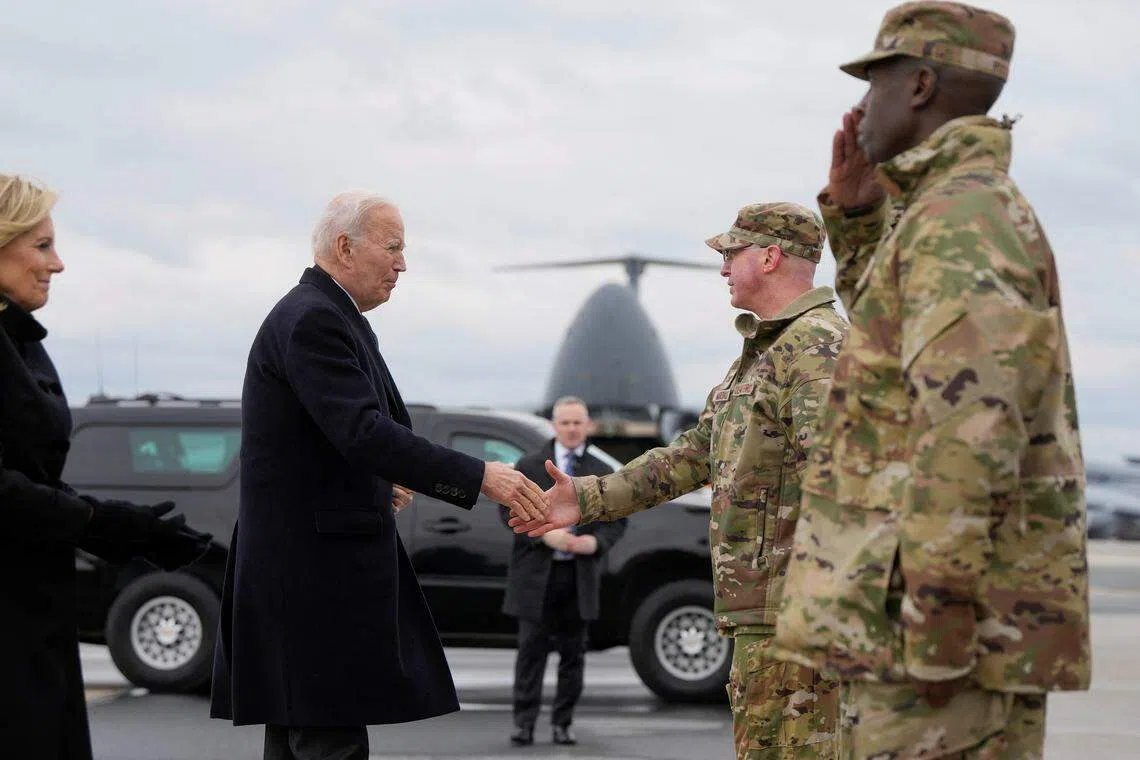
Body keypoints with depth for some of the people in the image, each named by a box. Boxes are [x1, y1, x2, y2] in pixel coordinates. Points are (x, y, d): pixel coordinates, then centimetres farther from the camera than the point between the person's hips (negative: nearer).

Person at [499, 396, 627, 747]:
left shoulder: (602, 473, 11)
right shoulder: (529, 467, 4)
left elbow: (617, 520, 11)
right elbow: (510, 511, -1)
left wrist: (597, 541, -9)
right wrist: (545, 534, -15)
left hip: (579, 576, 2)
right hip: (536, 574, -2)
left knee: (573, 652, 5)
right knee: (532, 649, -3)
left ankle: (562, 723, 13)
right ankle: (524, 723, 0)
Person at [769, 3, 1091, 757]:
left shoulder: (960, 217, -14)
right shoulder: (986, 212, 19)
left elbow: (970, 423, -25)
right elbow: (906, 344, 38)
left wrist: (935, 619, -26)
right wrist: (856, 215, 23)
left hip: (950, 609, -10)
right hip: (990, 615, 10)